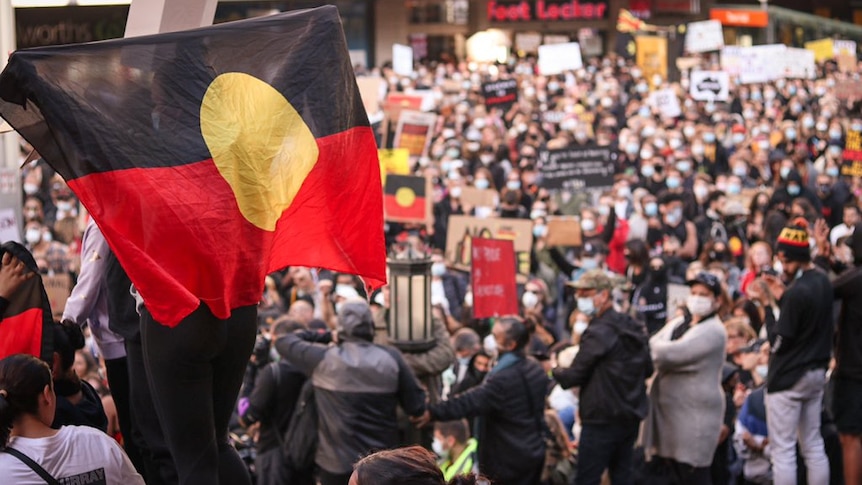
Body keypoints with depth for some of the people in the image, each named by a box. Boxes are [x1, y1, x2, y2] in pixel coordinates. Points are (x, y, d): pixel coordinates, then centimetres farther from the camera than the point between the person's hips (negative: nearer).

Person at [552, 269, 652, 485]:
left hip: (602, 420, -8)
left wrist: (554, 370, 5)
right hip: (631, 417, 8)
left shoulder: (598, 332, -17)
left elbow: (573, 376, -13)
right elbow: (648, 369, 18)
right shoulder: (635, 328, 8)